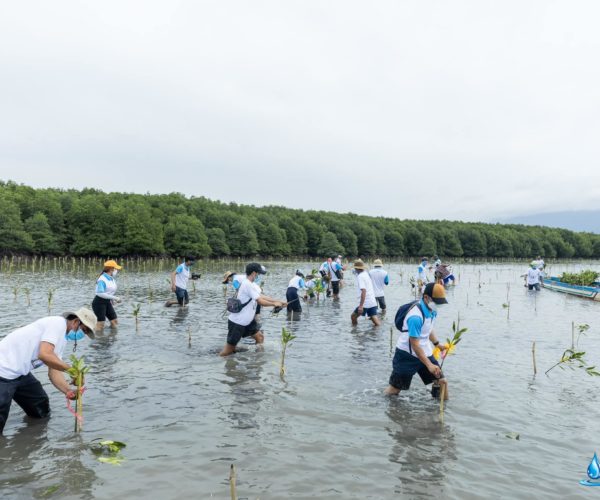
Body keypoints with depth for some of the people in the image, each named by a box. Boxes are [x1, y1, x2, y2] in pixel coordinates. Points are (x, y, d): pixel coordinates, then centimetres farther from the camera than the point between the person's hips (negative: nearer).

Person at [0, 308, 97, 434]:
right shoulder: (58, 323, -16)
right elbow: (45, 354, -29)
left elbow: (53, 371, 8)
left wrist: (69, 390, -8)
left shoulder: (62, 339, 13)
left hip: (19, 372, 10)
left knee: (41, 412, 15)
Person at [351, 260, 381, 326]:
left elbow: (363, 291, -23)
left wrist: (361, 306, -25)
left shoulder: (360, 276, -12)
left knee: (353, 316, 11)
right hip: (373, 302, 8)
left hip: (365, 303, -8)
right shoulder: (366, 274, 13)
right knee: (377, 323, 4)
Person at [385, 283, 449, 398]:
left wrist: (437, 344, 9)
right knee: (395, 388, 2)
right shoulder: (416, 316, -28)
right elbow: (414, 345, -26)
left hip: (425, 353, 8)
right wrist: (429, 365, -27)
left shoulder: (432, 311, -1)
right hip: (407, 355, -8)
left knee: (442, 381, 6)